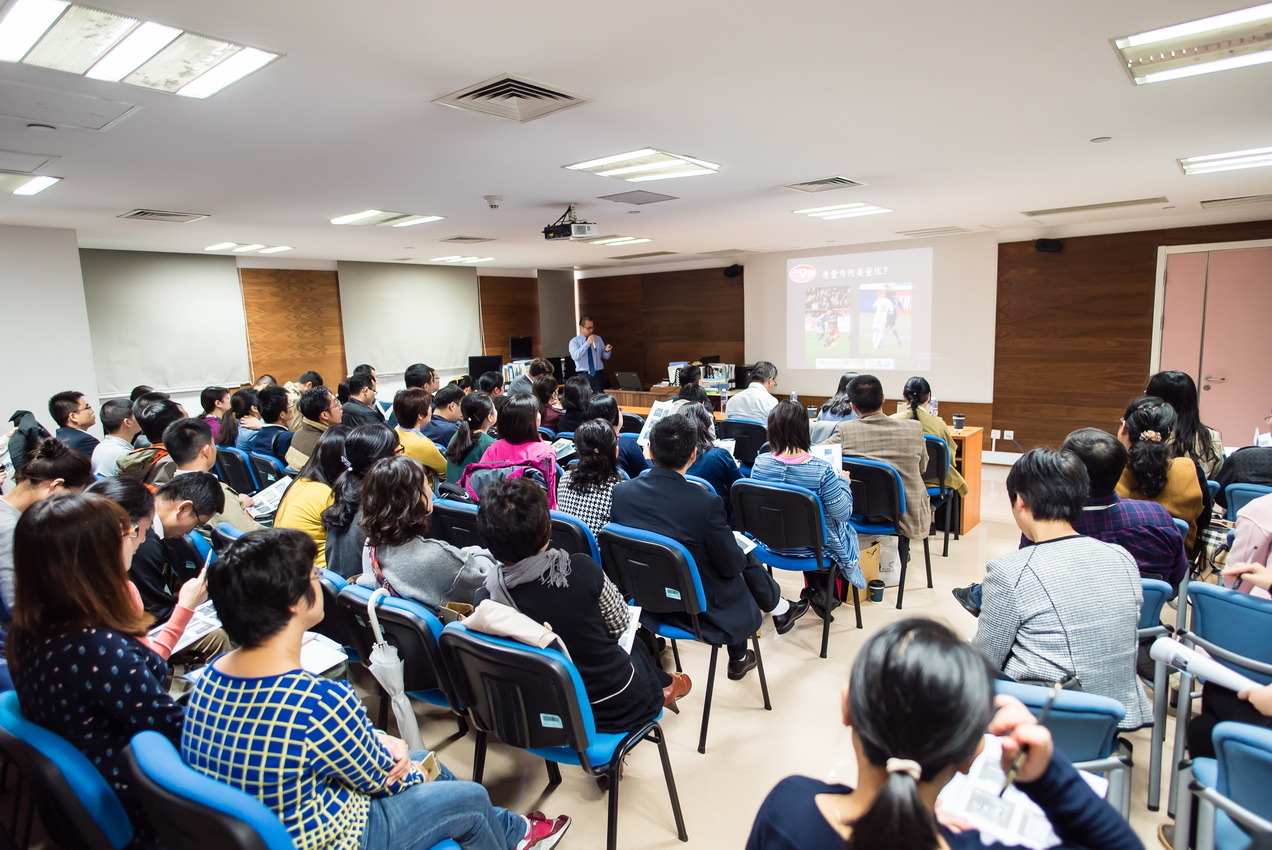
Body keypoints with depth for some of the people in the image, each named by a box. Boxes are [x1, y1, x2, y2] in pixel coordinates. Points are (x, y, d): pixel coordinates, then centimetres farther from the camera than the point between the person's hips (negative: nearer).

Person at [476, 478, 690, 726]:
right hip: (616, 705, -3)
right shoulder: (581, 569, -28)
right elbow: (619, 624, -9)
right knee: (634, 644, 32)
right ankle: (662, 686, 59)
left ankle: (661, 686, 56)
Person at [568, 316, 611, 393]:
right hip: (584, 375, -3)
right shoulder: (574, 341, 0)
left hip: (598, 375, 3)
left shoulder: (598, 339, 11)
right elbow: (575, 356, -18)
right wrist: (587, 343, -20)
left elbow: (605, 357, 14)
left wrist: (607, 351, -10)